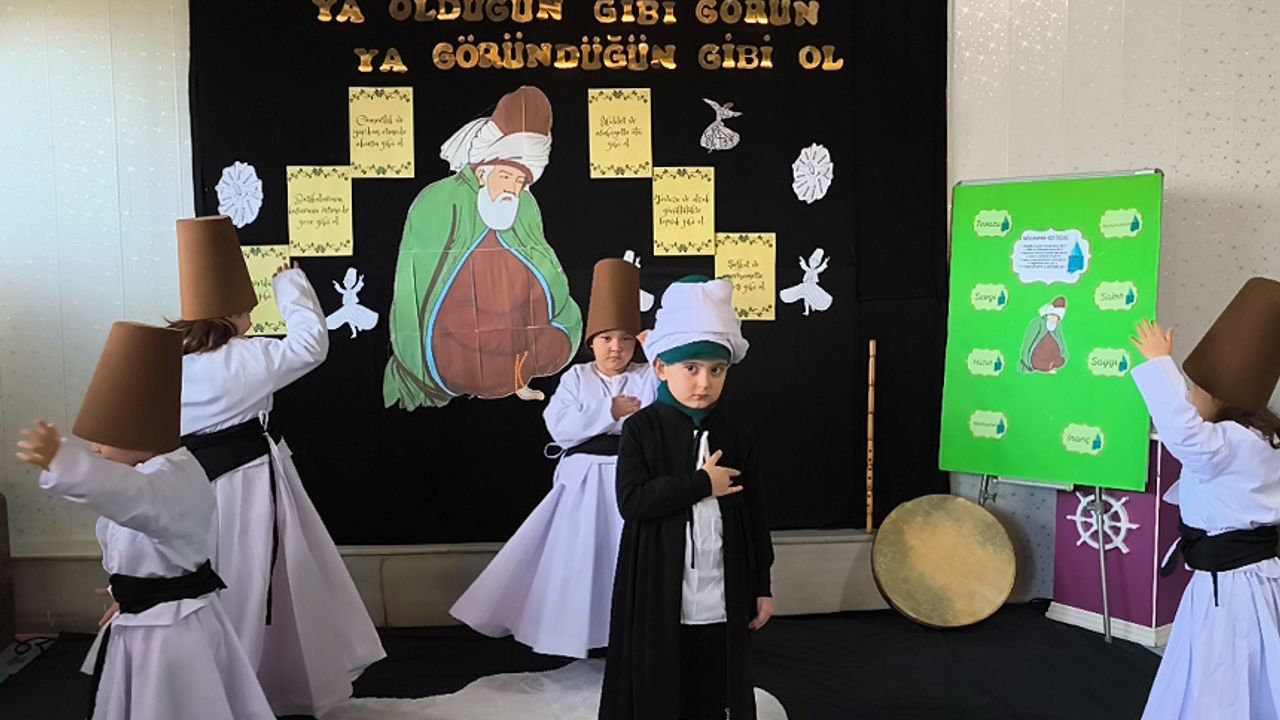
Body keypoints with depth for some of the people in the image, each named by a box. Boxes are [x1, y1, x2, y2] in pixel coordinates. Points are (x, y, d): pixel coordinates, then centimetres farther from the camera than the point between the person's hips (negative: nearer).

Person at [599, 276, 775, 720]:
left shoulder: (734, 435, 4)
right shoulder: (641, 429, -6)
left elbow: (754, 514, 8)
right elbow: (632, 502, -18)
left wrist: (762, 585, 8)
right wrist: (701, 484, -17)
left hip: (723, 600, 3)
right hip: (659, 596, -3)